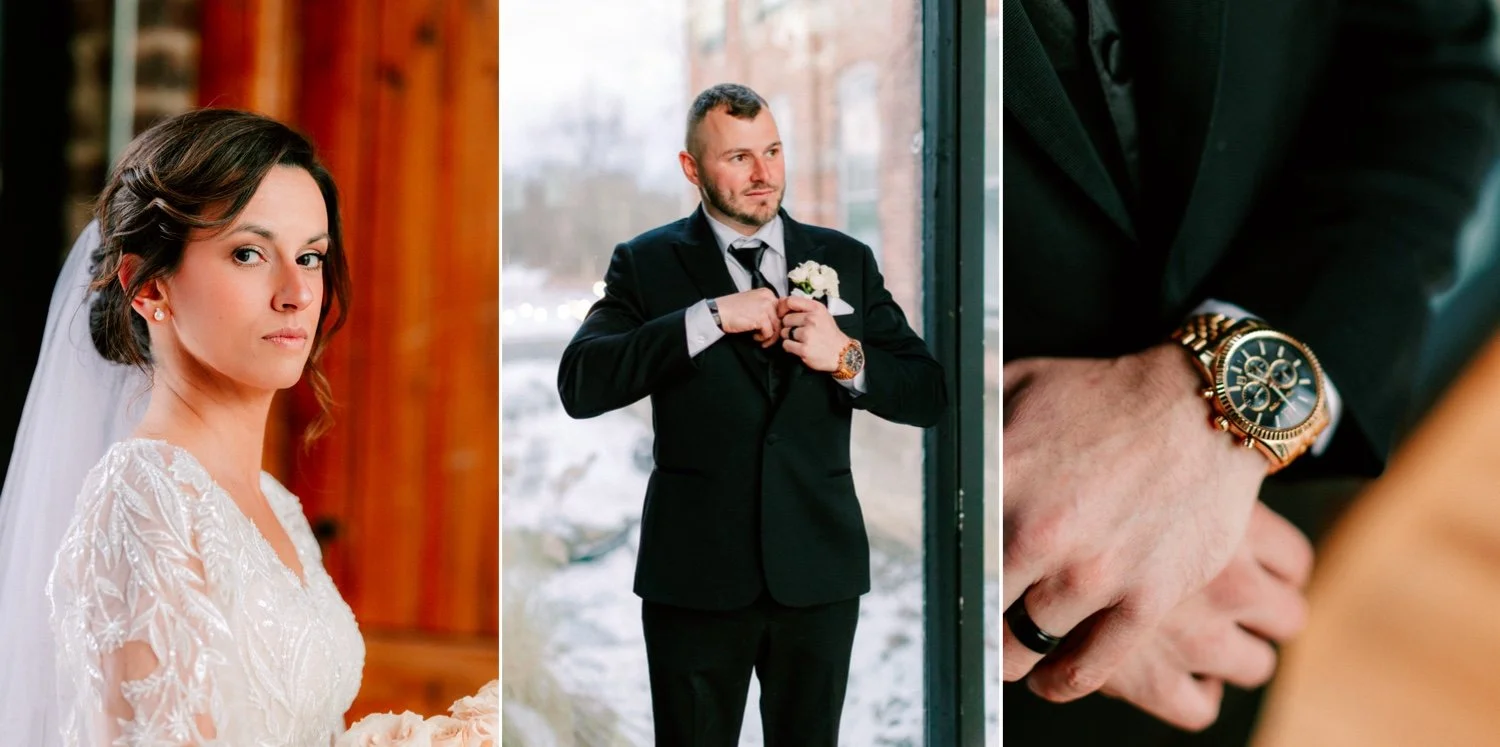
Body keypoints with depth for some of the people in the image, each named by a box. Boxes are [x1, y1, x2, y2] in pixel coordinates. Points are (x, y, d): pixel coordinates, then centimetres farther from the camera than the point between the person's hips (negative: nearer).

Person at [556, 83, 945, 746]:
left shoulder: (846, 260, 7)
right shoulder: (647, 264, 1)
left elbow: (928, 396, 5)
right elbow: (580, 386, -14)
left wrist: (847, 360, -14)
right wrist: (709, 317, -20)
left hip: (819, 571, 2)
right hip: (696, 575, -2)